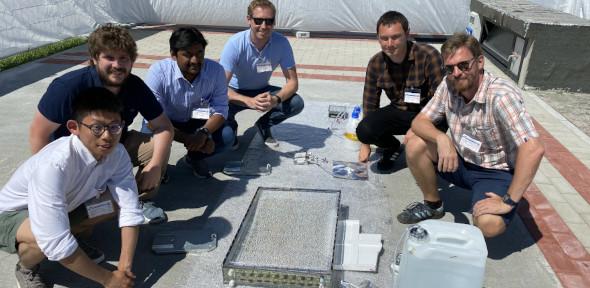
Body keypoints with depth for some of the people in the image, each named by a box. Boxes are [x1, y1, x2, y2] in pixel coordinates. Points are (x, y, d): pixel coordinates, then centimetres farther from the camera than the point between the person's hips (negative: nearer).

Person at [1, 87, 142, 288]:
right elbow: (56, 243, -41)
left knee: (116, 201, -14)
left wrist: (125, 267, -29)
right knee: (45, 238, -35)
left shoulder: (117, 154, -21)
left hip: (65, 207, 5)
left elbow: (130, 209, -19)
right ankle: (26, 268, 0)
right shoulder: (54, 164, -39)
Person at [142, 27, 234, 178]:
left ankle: (194, 157, 10)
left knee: (227, 135, -22)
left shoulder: (216, 70, -21)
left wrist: (204, 133, -39)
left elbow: (220, 109, -19)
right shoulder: (158, 71, -28)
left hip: (196, 122, 2)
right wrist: (188, 139, -38)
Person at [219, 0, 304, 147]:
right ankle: (231, 128, 4)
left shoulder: (282, 43, -21)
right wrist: (249, 101, -50)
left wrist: (276, 99, -40)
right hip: (237, 92, -2)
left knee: (296, 103, -21)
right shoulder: (235, 44, -28)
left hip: (262, 91, 2)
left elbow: (292, 81, -17)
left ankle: (263, 125, 8)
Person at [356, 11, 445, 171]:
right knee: (364, 130, -23)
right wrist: (365, 144, 6)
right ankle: (392, 147, 11)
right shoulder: (376, 63, -8)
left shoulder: (429, 56, -23)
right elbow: (370, 102, 1)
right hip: (399, 112, 4)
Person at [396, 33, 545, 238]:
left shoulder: (502, 96, -28)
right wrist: (441, 138, -29)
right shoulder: (448, 85, -9)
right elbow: (419, 121, -6)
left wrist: (509, 201, -32)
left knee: (489, 224, -32)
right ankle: (433, 205, 8)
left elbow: (533, 149, -35)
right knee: (415, 147, -15)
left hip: (496, 172, -5)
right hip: (460, 161, 6)